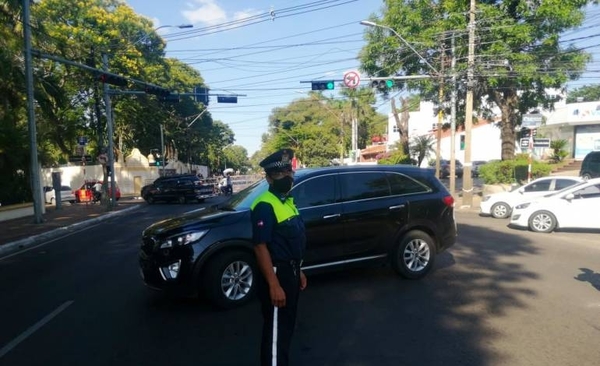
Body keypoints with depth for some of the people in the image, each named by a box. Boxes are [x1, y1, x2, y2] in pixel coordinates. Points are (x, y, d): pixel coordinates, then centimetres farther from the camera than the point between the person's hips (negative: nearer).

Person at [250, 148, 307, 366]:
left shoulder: (287, 201, 10)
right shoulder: (265, 205, -19)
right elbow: (261, 247, -24)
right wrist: (274, 285, -26)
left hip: (290, 272, 10)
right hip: (276, 274, -10)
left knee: (286, 326, 23)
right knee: (276, 331, 1)